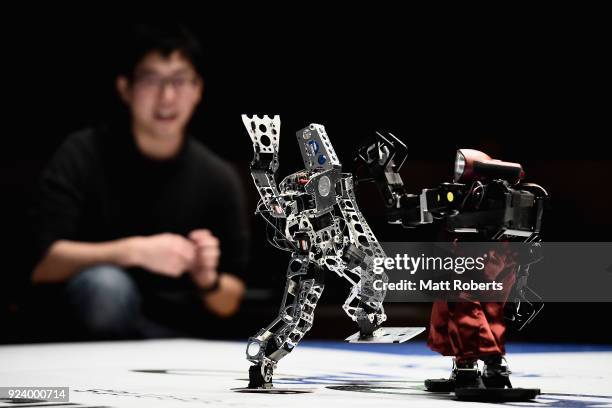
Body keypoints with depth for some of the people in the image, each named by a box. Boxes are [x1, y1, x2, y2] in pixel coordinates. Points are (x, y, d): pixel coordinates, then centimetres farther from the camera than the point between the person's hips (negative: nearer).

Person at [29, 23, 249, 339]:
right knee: (106, 283, -34)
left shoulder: (219, 179, 1)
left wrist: (207, 278, -16)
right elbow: (40, 264, -15)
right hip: (93, 324, 0)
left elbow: (229, 304, 7)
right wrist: (133, 251, -24)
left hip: (174, 337, 1)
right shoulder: (83, 155, -5)